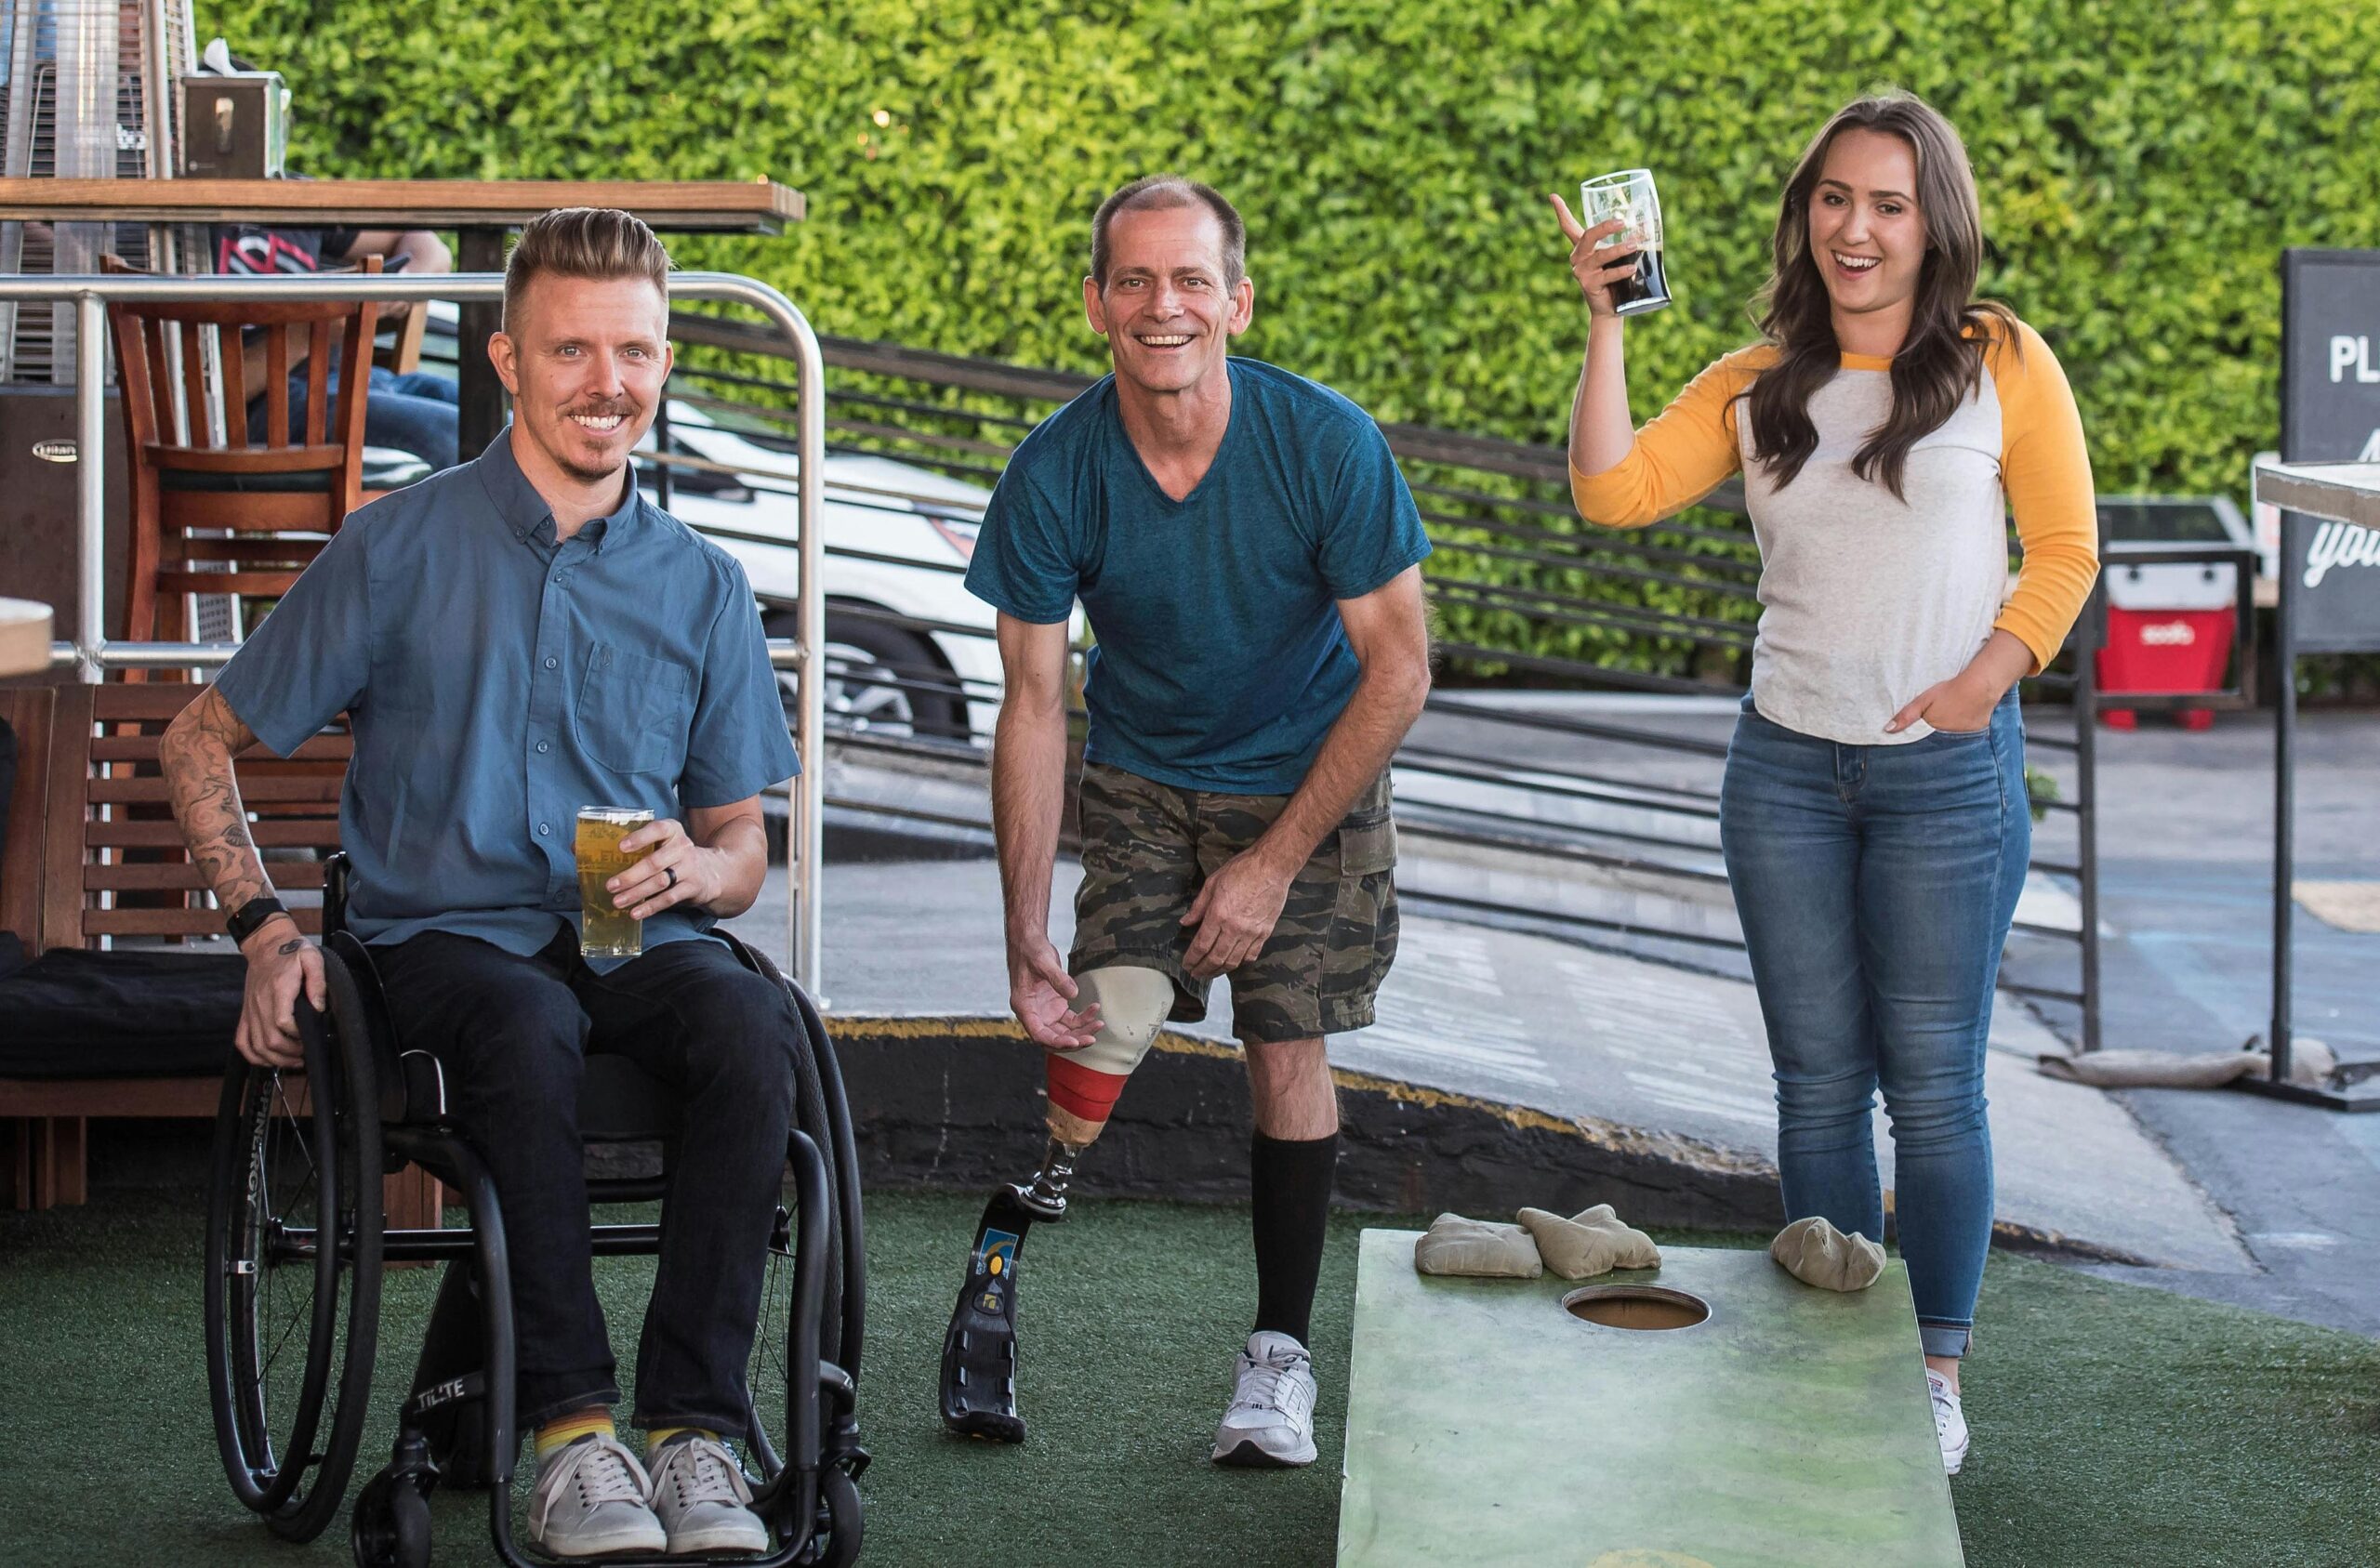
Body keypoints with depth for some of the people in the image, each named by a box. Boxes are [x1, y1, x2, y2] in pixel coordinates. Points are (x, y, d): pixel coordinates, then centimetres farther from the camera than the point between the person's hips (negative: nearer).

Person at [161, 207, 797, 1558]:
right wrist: (267, 928, -2)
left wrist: (693, 869, -9)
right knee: (531, 1029, -38)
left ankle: (696, 1428, -31)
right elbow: (201, 746, 11)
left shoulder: (703, 586, 12)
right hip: (448, 932, -2)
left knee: (753, 1026, -33)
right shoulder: (401, 551, 3)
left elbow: (742, 855, 16)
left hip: (638, 939, 2)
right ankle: (571, 1427, -32)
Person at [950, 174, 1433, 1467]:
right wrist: (1024, 938, -17)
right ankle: (1007, 1255, 1)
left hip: (1306, 777, -1)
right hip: (1140, 778, 1)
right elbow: (1033, 705, -13)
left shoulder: (1325, 445, -23)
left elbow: (1398, 668, -15)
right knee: (1112, 1012, -19)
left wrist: (1278, 857, -17)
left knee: (1287, 1048, -6)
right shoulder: (1053, 475, -19)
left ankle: (1280, 1349, 9)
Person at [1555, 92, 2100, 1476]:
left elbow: (2065, 550, 1)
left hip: (1949, 775, -3)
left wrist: (1981, 681, -12)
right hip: (1789, 769, 3)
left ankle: (1936, 1373, 11)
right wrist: (1607, 320, -8)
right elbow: (1613, 491, -3)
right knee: (1819, 1085, 8)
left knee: (1935, 1087, 1)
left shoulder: (2002, 366, -1)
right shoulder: (1760, 385, 7)